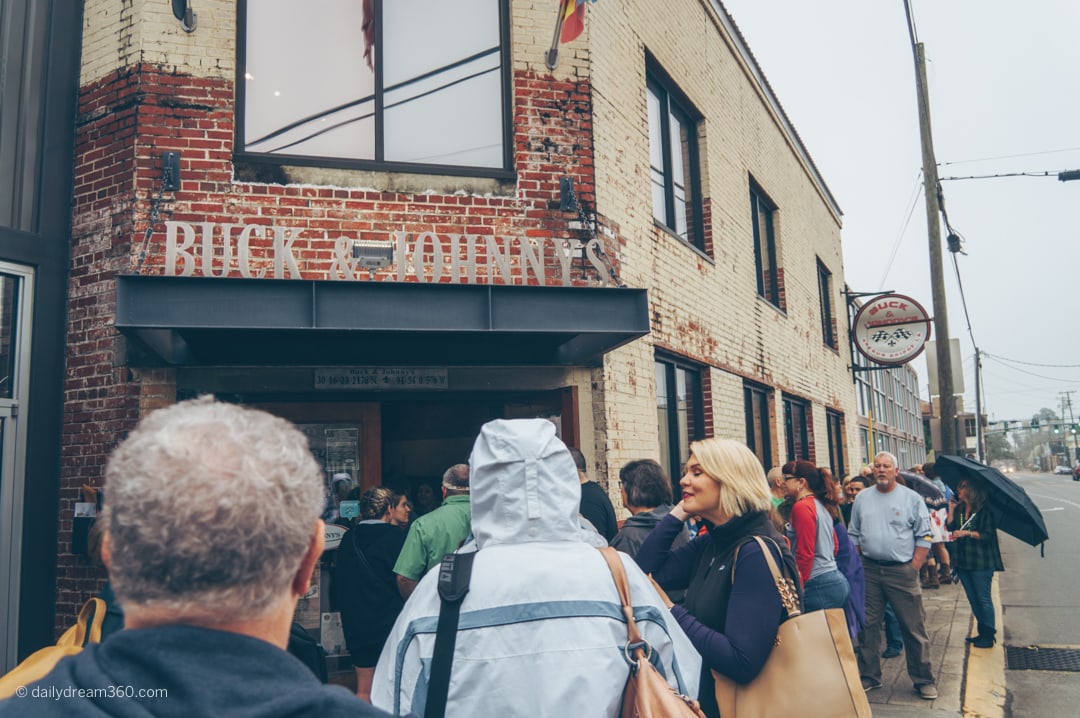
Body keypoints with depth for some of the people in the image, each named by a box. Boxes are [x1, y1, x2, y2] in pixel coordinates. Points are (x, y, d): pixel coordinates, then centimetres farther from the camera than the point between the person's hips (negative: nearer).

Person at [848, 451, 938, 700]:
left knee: (914, 628, 2)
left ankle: (924, 679, 15)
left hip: (902, 571, -3)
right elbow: (853, 535, 12)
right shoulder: (862, 498, 8)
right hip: (869, 571, 3)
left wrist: (913, 568, -8)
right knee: (868, 625, 9)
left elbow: (924, 537, -1)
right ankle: (869, 676, 21)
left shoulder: (912, 499, 0)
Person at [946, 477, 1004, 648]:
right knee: (973, 599, 14)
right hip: (962, 561, 7)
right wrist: (951, 510, -4)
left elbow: (987, 536, -14)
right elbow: (950, 528, 1)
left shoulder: (985, 511, -10)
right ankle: (982, 632, 25)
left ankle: (989, 635, 9)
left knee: (983, 598, 0)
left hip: (981, 562, -7)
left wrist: (967, 533, -22)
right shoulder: (959, 508, 8)